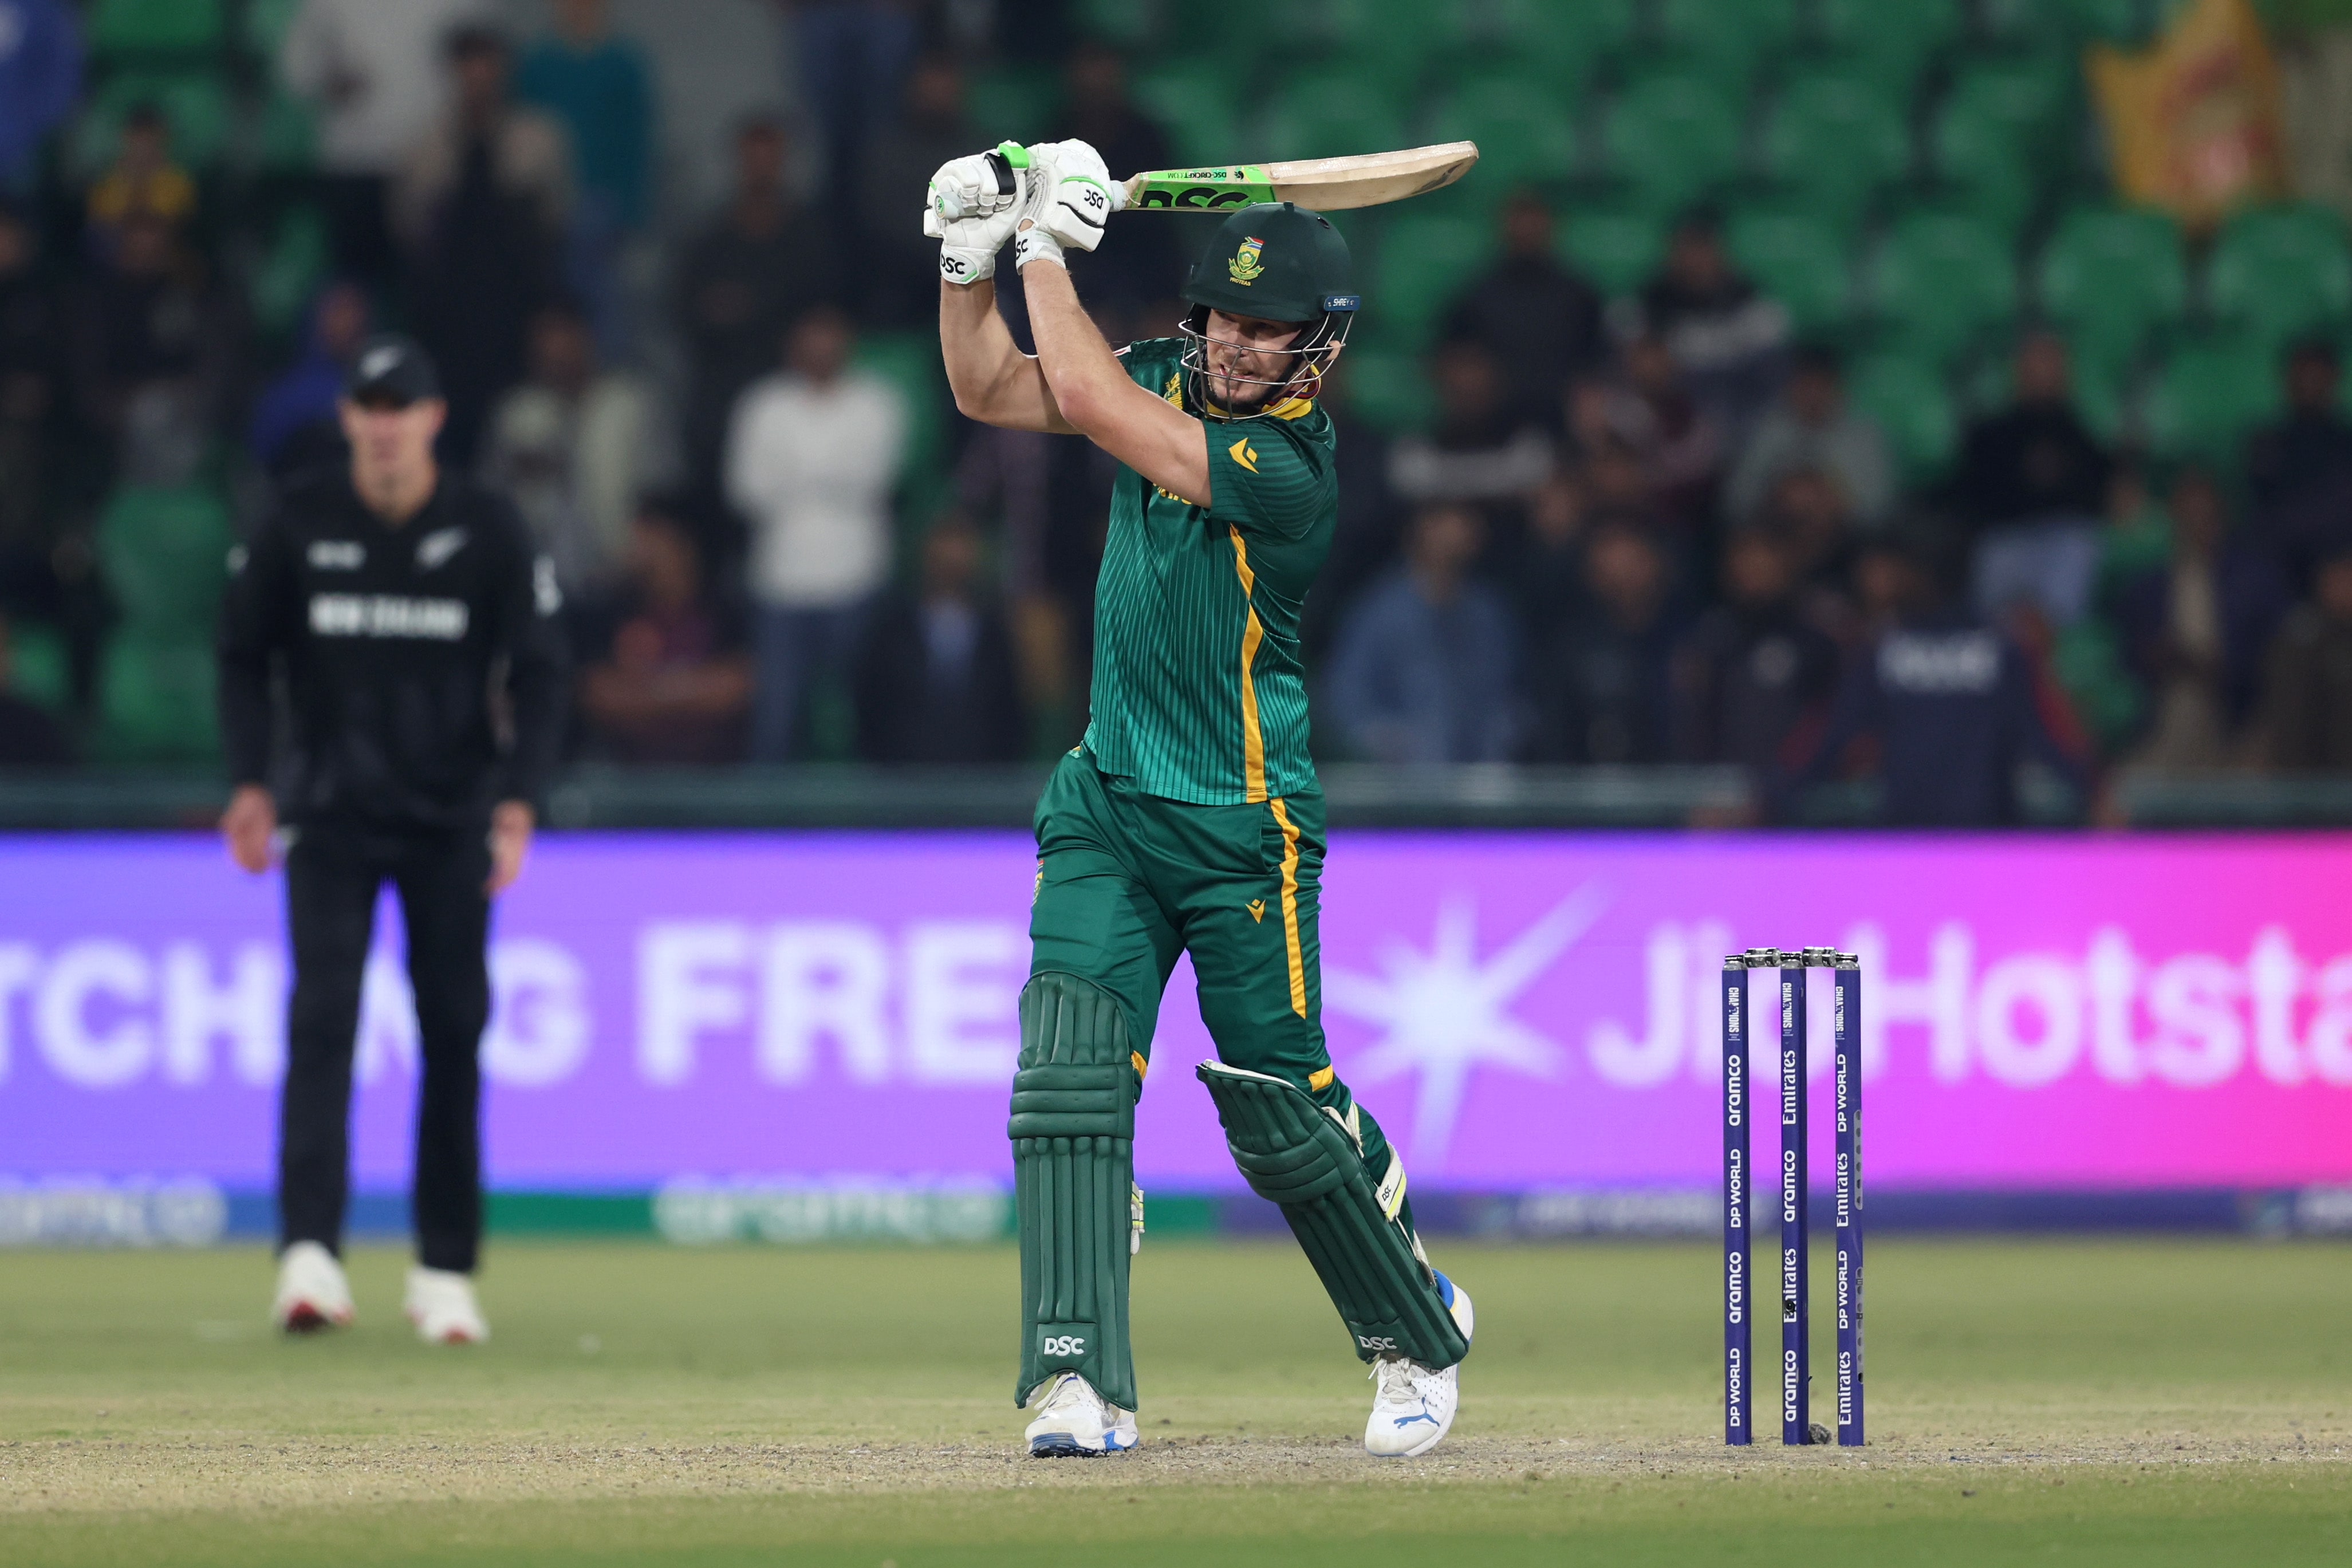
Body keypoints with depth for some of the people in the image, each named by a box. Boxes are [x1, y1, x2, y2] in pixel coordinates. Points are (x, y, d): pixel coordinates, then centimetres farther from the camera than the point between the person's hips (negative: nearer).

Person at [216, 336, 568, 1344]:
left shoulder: (489, 533, -2)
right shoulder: (298, 527, -1)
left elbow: (537, 675, 1)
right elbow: (244, 655, 8)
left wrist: (518, 800, -11)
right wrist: (252, 784, -3)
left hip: (451, 820, 0)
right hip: (332, 815, 0)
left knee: (454, 1034, 2)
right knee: (321, 1016, -14)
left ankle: (445, 1274, 12)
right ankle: (310, 1252, -23)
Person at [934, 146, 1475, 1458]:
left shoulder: (1293, 464, -21)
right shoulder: (1174, 376, 3)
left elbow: (1087, 403, -25)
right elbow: (993, 391, 6)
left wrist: (1051, 245, -17)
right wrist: (972, 261, -10)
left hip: (1243, 831, -6)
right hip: (1108, 808, 6)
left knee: (1281, 1110, 2)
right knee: (1070, 1078, -12)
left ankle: (1421, 1334, 27)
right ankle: (1080, 1386, -18)